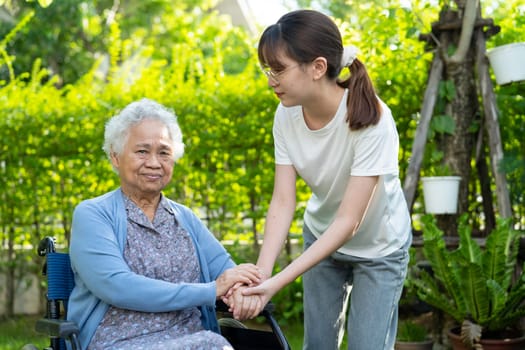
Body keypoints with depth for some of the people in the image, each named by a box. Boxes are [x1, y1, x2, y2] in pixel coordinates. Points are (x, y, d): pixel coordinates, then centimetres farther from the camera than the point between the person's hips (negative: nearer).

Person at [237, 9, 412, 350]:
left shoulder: (371, 120, -33)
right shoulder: (287, 116, -18)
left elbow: (348, 221, -33)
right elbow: (283, 201, -19)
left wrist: (278, 282, -39)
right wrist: (261, 273, -34)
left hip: (378, 248, -4)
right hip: (322, 239, 4)